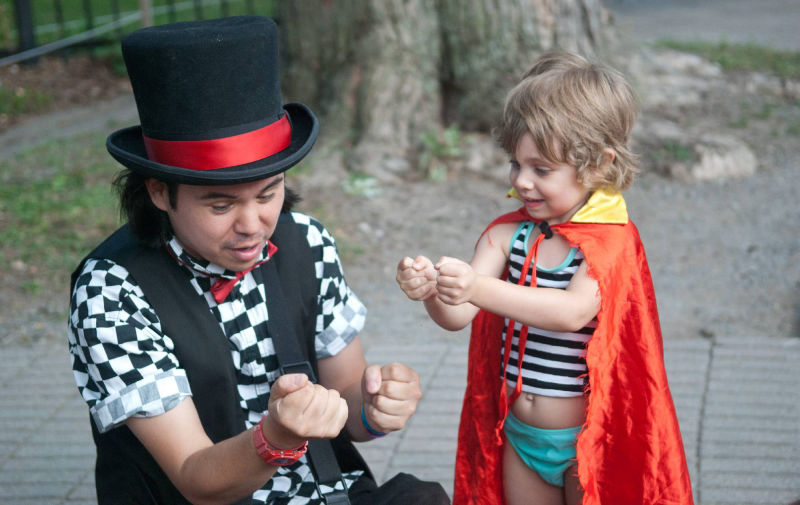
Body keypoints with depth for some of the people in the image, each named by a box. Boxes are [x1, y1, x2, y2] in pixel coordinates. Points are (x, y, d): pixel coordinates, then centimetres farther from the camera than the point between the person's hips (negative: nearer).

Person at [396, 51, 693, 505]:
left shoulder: (611, 241, -15)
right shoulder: (508, 234, -1)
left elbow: (573, 312, -32)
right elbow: (458, 316, -10)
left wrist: (480, 289, -42)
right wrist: (432, 291, -33)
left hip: (586, 443, -4)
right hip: (518, 434, 4)